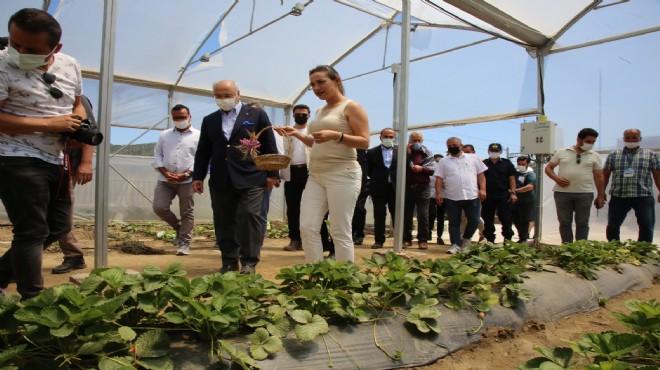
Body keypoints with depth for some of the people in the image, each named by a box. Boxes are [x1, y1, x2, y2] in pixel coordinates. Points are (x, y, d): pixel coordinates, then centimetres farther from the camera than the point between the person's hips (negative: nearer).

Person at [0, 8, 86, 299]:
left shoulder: (70, 66, 5)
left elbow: (77, 105, 19)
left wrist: (81, 128, -2)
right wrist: (50, 124, -22)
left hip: (56, 162, 7)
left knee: (59, 226, 14)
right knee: (32, 231, -4)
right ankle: (32, 299, 9)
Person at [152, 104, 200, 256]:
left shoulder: (198, 136, 0)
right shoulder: (164, 135, 12)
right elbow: (157, 155, 10)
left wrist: (186, 174, -15)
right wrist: (165, 172, -7)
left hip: (187, 181, -3)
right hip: (165, 180, 4)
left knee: (187, 213, 1)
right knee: (159, 207, -3)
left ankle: (184, 244, 11)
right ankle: (179, 227, 22)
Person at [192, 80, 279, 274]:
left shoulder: (256, 114, 5)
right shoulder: (209, 120, 16)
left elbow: (269, 146, 3)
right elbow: (203, 151, 16)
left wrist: (272, 173, -2)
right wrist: (197, 176, 9)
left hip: (250, 178, -4)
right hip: (220, 180, 4)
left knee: (250, 215, -10)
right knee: (223, 222, 5)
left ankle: (249, 262, 1)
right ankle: (229, 262, 16)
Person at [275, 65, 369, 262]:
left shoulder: (351, 107, -2)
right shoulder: (320, 111, 20)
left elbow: (364, 141, -10)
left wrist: (336, 135, -24)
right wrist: (297, 134, 15)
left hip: (342, 174, -7)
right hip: (315, 176, 8)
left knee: (340, 232, -5)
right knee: (307, 228, 0)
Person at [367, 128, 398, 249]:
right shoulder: (372, 152, 4)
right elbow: (369, 170, 7)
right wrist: (376, 180, 5)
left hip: (395, 188, 0)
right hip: (379, 188, 0)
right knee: (379, 216, 3)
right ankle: (379, 240, 10)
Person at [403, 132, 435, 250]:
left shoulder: (427, 153, 8)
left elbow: (433, 169, 0)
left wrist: (422, 168, -16)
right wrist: (406, 153, -9)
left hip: (422, 188, -1)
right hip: (407, 188, 1)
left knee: (423, 215, -2)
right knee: (406, 215, 6)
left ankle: (423, 240, 3)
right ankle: (407, 239, 13)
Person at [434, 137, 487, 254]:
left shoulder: (473, 158, 10)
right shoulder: (444, 162, 9)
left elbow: (481, 174, 7)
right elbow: (439, 179, 4)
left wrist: (482, 189, -4)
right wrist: (438, 193, -7)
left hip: (472, 196, 0)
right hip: (452, 198, 0)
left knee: (474, 220, 3)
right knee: (454, 222, 3)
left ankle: (466, 238, 27)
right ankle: (456, 245, 10)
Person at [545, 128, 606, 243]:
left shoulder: (595, 156, 8)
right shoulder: (562, 153, 6)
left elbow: (599, 177, 9)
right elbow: (548, 168, 9)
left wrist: (601, 196, 5)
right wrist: (556, 178, -10)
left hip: (585, 194, 0)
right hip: (562, 192, 0)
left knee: (582, 223, 5)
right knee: (564, 222, 4)